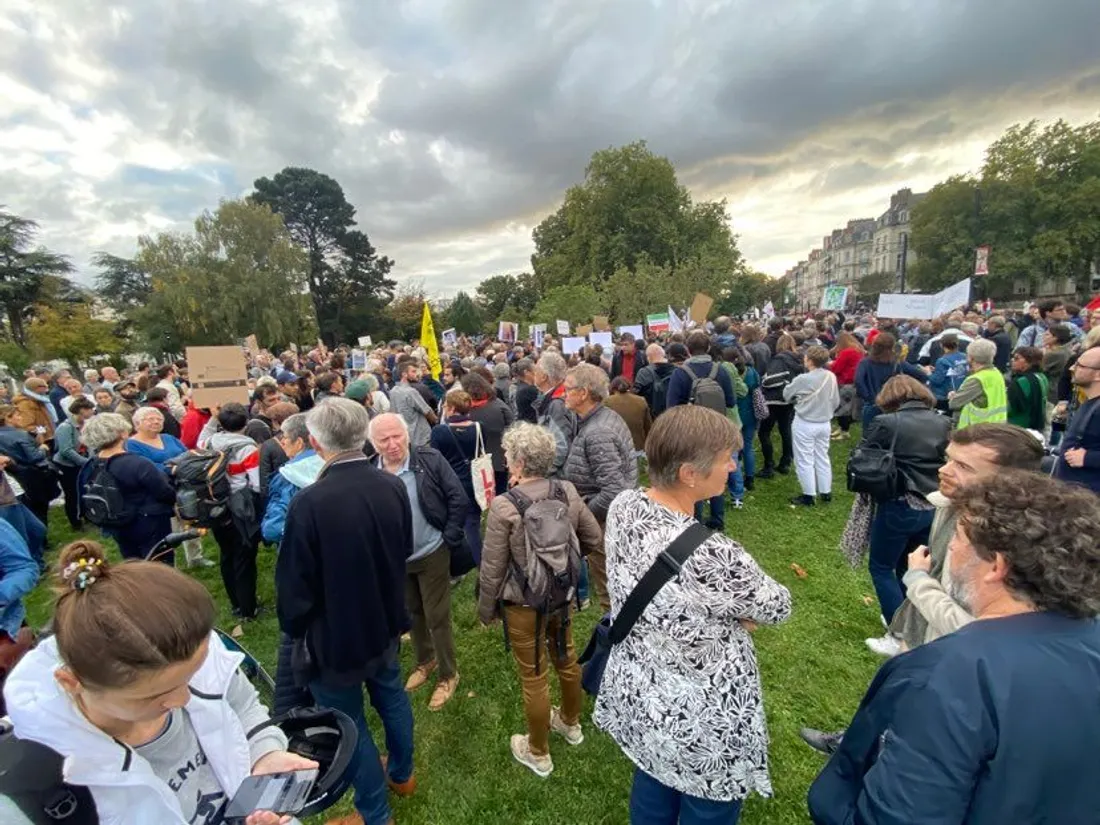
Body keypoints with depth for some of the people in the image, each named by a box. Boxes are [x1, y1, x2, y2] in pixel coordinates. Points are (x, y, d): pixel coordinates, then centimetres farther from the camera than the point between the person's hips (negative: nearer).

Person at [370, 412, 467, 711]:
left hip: (432, 554, -3)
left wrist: (449, 538, -13)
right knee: (412, 613, 24)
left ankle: (448, 674, 33)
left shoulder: (430, 460, -19)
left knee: (437, 617, 10)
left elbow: (459, 499, -14)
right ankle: (425, 660, 49)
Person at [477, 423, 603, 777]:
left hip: (523, 605, -4)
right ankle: (571, 723, 52)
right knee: (566, 659, 26)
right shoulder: (568, 492, -13)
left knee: (534, 678, 15)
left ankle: (538, 754, 39)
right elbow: (594, 540, -1)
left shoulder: (503, 506, -26)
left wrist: (486, 609, 1)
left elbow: (492, 568, -16)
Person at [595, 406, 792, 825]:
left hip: (636, 697, 6)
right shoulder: (709, 555, -38)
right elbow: (777, 607, -16)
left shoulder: (623, 507, -17)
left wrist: (720, 608, -10)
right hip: (701, 723, -6)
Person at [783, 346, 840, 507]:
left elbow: (786, 394, -5)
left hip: (804, 424, -6)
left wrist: (797, 399, 16)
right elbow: (836, 401, 4)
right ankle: (826, 492, 29)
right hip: (824, 423, 6)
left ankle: (809, 496, 12)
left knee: (804, 460, 5)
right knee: (822, 457, 18)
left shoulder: (802, 379, -21)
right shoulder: (831, 376, -6)